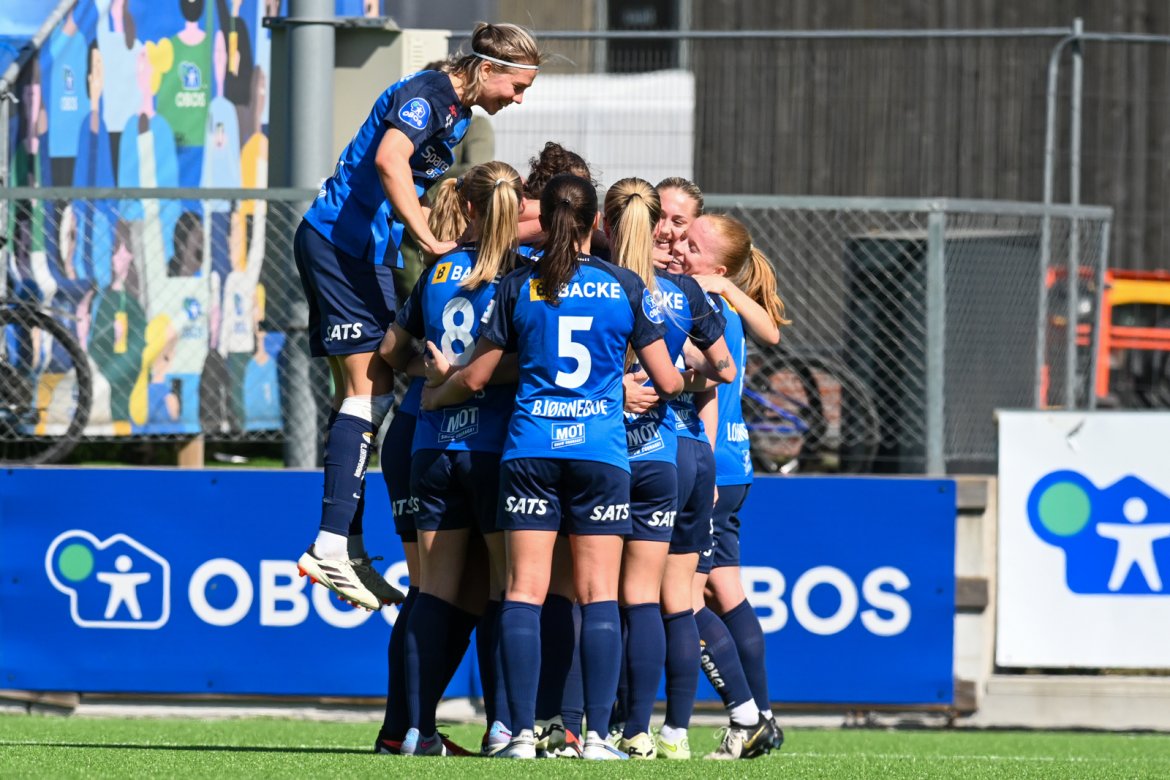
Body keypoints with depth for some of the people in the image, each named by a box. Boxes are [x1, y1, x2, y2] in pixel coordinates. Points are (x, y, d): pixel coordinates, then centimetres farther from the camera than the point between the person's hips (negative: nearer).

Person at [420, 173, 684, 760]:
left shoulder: (518, 287, 3)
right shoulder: (626, 287, 3)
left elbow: (475, 378, 8)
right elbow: (666, 381, 7)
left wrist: (433, 397, 29)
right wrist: (693, 382, 31)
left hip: (529, 449, 0)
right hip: (601, 449, 0)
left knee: (524, 590, -1)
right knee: (598, 593, 0)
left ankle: (521, 732, -8)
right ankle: (597, 734, -6)